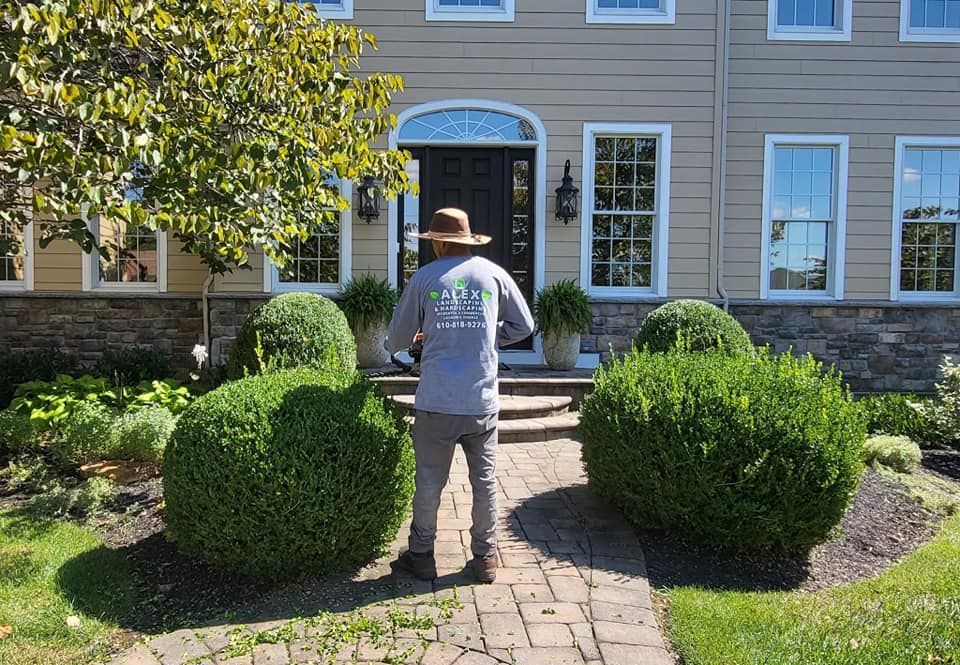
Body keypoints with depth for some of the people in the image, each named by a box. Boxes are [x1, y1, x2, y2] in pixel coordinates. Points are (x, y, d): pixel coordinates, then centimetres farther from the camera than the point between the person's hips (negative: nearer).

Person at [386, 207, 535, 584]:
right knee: (484, 481, 12)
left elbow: (398, 339, 5)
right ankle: (485, 558, 23)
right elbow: (523, 326, 9)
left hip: (436, 401, -1)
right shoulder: (494, 274, 4)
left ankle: (421, 555, 23)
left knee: (429, 481, 11)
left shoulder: (424, 277, 0)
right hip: (482, 401, 2)